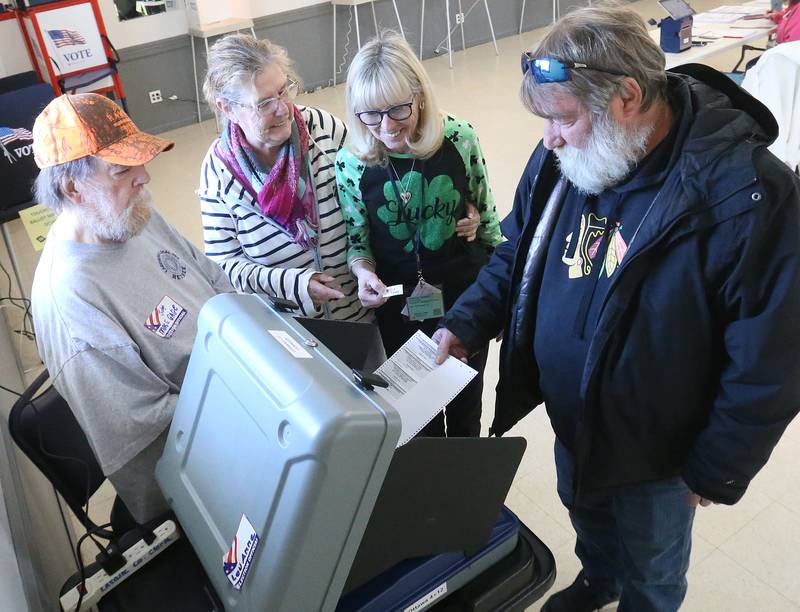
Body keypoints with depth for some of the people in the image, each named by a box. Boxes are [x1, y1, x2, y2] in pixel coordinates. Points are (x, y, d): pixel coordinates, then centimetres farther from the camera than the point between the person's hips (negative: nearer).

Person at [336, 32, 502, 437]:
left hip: (467, 300, 1)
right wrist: (363, 272, -27)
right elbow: (357, 241, -4)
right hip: (400, 311, 0)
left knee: (465, 407, 22)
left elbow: (486, 213, -2)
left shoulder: (460, 139, -15)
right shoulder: (352, 163, -15)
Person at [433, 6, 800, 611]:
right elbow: (517, 255, 2)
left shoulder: (746, 194, -30)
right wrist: (464, 326, -13)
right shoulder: (563, 157, -12)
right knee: (586, 513, 33)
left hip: (655, 449, -5)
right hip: (571, 420, 6)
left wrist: (714, 471, -13)